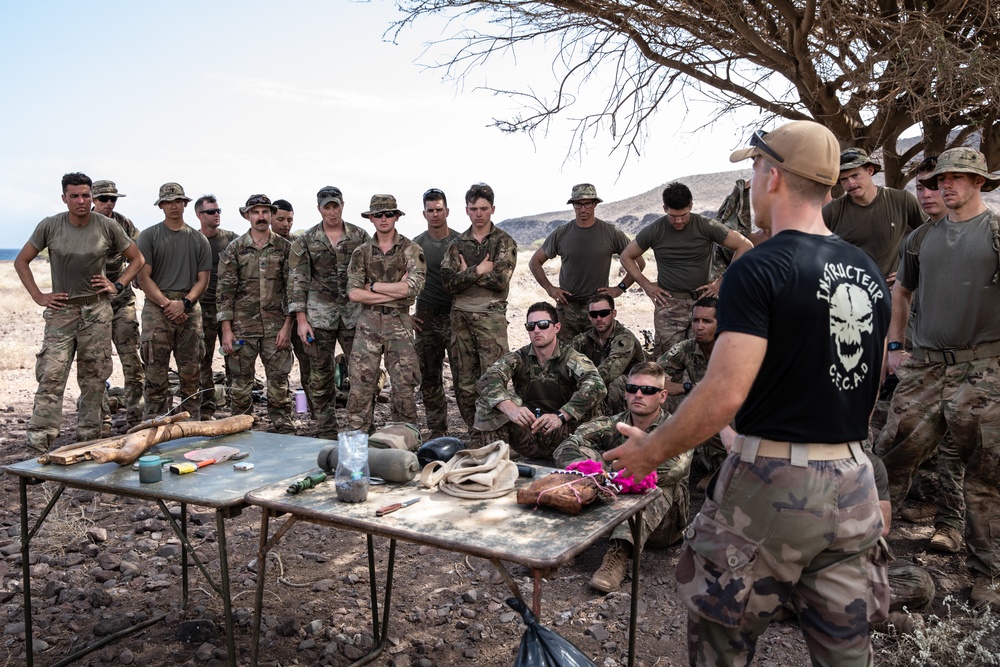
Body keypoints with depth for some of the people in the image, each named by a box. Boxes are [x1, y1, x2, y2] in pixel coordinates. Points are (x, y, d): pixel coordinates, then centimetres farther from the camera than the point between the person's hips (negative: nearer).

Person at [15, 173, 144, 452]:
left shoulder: (107, 226, -1)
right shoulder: (49, 226, -1)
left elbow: (137, 259, 11)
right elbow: (21, 262, 10)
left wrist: (117, 285, -1)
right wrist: (38, 296, 1)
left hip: (97, 311, 1)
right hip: (61, 311, 0)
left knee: (94, 377, 6)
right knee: (51, 376, -9)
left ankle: (88, 439, 17)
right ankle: (39, 444, -7)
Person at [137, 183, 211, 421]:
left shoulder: (199, 240, 13)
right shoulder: (149, 236, 6)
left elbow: (203, 279, 8)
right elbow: (143, 277, 0)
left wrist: (184, 303, -8)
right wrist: (166, 303, -11)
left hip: (189, 309, 2)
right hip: (157, 307, -2)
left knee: (191, 372, 4)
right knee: (156, 373, -3)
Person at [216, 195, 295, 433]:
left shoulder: (285, 248, 3)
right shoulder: (234, 249, 2)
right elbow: (225, 290, 0)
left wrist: (287, 326, -5)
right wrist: (226, 329, -5)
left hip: (276, 327, 0)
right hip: (242, 327, 0)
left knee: (279, 381, 3)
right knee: (241, 382, 7)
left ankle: (283, 431, 14)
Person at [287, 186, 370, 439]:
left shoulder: (360, 236, 4)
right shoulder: (305, 241, 2)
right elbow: (297, 281, 0)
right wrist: (301, 320, -7)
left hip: (355, 314, 0)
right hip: (319, 316, 0)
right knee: (321, 377, 5)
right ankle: (326, 434, 16)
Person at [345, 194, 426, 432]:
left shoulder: (411, 250, 1)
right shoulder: (362, 252, 8)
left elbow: (412, 287, -15)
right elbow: (353, 293, -3)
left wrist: (373, 286, -8)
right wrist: (395, 292, -10)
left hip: (399, 323, -2)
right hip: (368, 323, 2)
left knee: (404, 387, 3)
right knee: (360, 386, 1)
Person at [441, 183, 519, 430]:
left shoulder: (504, 242, 3)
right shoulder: (457, 245, 12)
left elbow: (500, 280, -12)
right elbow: (448, 282, -1)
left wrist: (466, 273, -5)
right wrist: (478, 271, -10)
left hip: (491, 315, -4)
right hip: (460, 315, 4)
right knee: (464, 380, 8)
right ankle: (474, 431, 20)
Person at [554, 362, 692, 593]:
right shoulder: (612, 426, 2)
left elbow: (678, 466, -32)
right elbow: (565, 449, -13)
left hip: (662, 524, -3)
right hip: (617, 510, 3)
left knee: (661, 481, -32)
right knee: (588, 453, -13)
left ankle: (621, 552, -42)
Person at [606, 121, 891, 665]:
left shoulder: (759, 271, -15)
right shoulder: (869, 274, 8)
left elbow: (725, 394, -22)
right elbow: (868, 387, 16)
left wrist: (649, 451, -10)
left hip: (772, 480, -7)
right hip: (853, 484, 7)